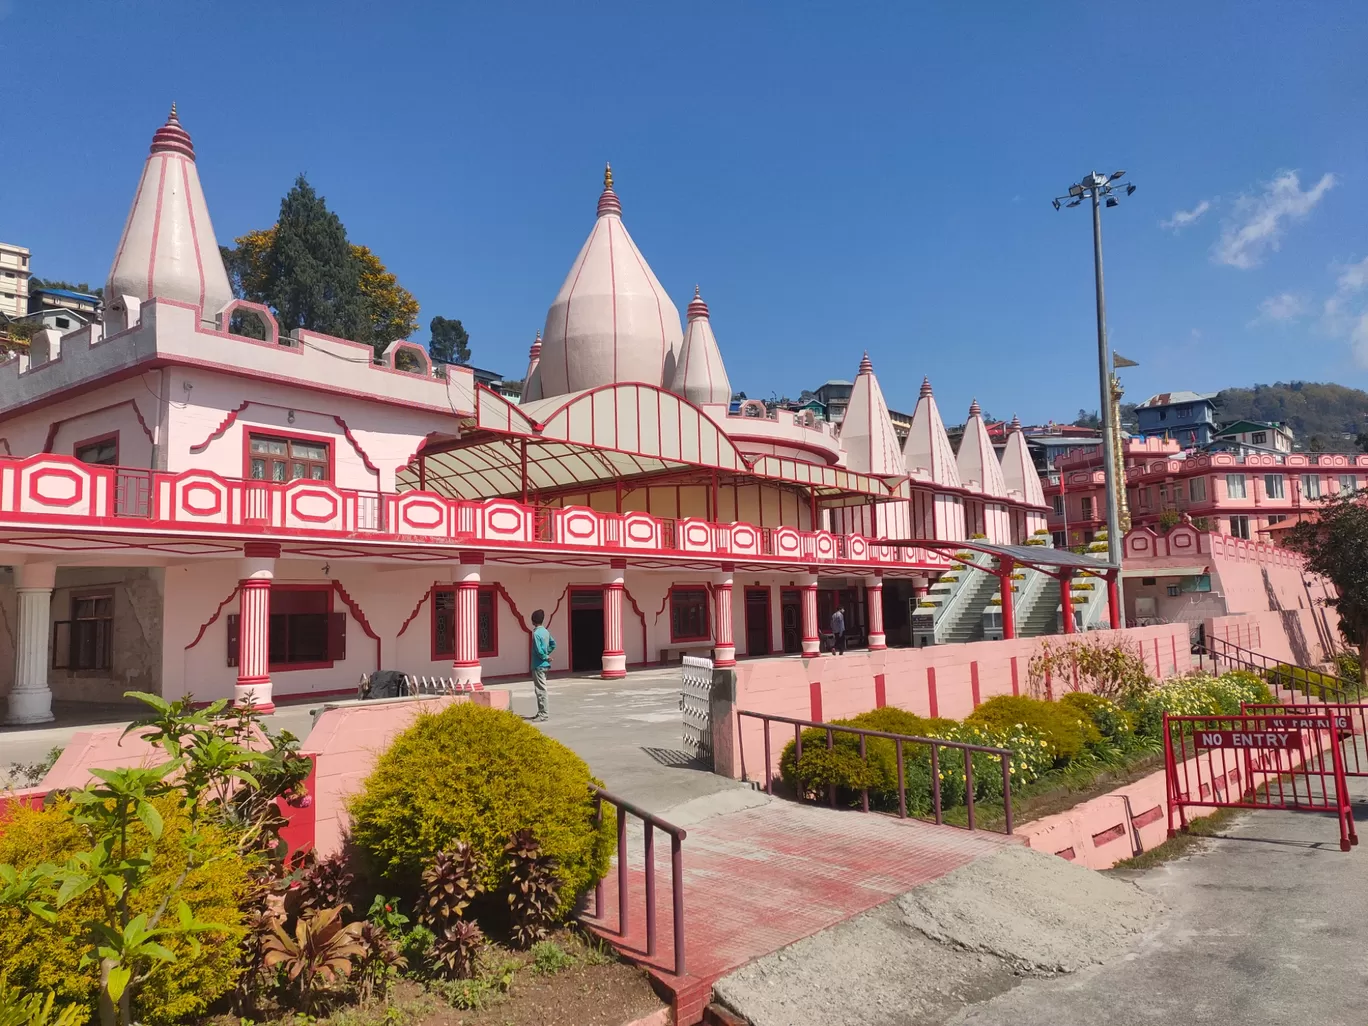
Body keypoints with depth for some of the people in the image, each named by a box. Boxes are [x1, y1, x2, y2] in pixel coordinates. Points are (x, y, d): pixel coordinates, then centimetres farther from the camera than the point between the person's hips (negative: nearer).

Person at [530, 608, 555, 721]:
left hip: (538, 665, -9)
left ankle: (543, 715, -2)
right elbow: (553, 644, 18)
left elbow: (539, 650, -25)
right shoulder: (546, 631, 10)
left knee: (540, 690, -5)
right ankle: (541, 713, 22)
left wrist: (545, 657, -9)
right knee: (541, 689, 16)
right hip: (544, 665, 9)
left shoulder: (536, 633, -18)